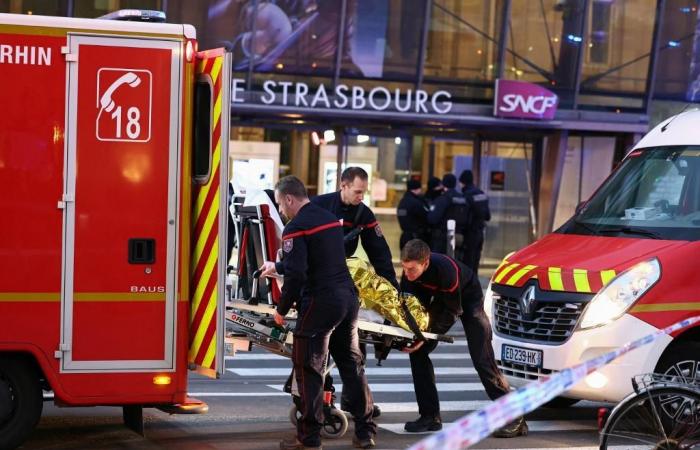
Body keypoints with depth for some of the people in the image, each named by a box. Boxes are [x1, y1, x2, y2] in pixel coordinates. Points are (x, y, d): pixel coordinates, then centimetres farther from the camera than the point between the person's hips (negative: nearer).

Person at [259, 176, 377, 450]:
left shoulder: (296, 228, -10)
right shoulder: (329, 218, 17)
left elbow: (296, 274, -19)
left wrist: (282, 310, -6)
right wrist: (278, 267, 42)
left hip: (320, 303, -8)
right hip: (348, 298, 8)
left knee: (309, 370, 1)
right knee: (352, 365, 14)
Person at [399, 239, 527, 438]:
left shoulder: (445, 270, -40)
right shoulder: (410, 269, -23)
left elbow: (453, 311, -29)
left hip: (468, 296, -6)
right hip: (442, 297, 6)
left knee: (482, 359, -13)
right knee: (417, 351, -5)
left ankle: (514, 419, -7)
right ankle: (430, 416, 2)